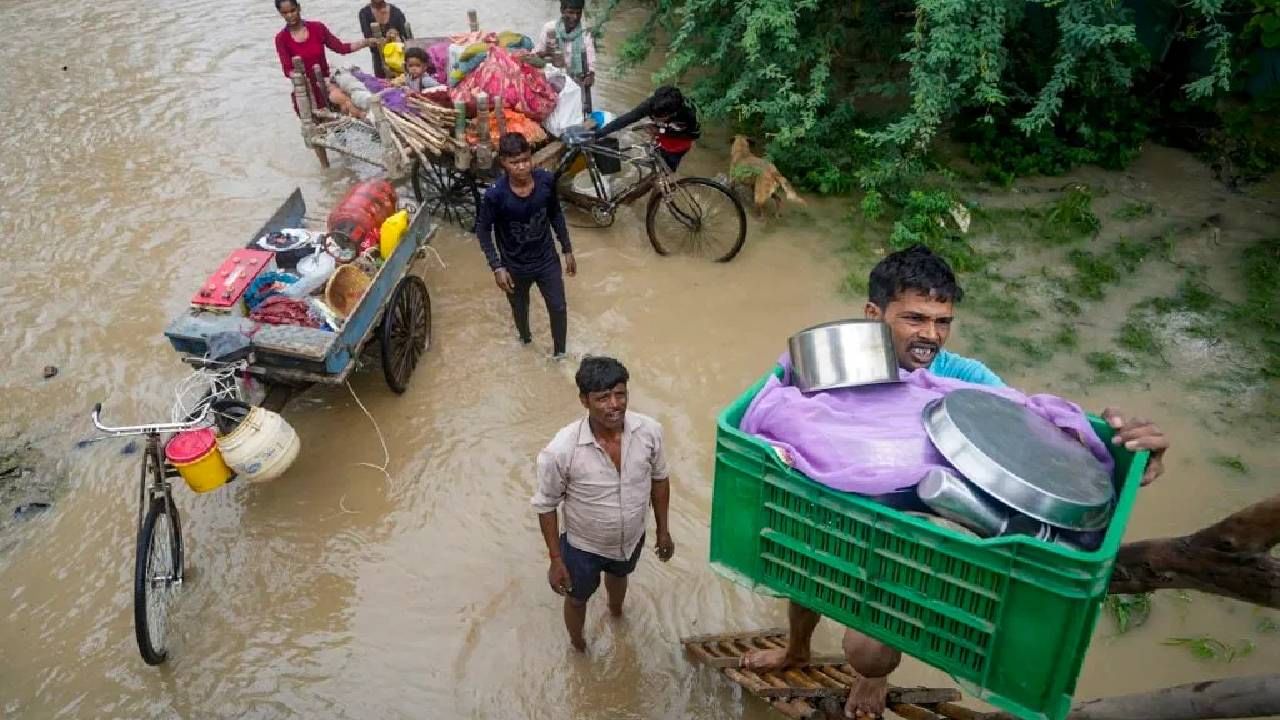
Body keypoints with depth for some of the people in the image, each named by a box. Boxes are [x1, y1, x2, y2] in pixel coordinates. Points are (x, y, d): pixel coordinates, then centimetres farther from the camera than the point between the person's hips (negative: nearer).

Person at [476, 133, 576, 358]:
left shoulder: (546, 180, -18)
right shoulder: (495, 195, -27)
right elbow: (483, 230, -12)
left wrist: (567, 250, 4)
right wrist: (497, 267, -16)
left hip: (547, 260, 2)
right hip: (515, 266, -1)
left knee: (559, 308, 12)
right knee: (520, 309, 24)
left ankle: (560, 353, 39)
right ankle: (525, 337, 58)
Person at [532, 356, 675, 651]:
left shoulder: (649, 431, -25)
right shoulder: (561, 450, -35)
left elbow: (659, 479, -5)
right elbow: (546, 505, -18)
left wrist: (663, 529, 4)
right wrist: (556, 559, -12)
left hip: (632, 538, 3)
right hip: (583, 547, -3)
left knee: (618, 575, 36)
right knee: (577, 599, 26)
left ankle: (615, 610, 71)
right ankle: (578, 646, 59)